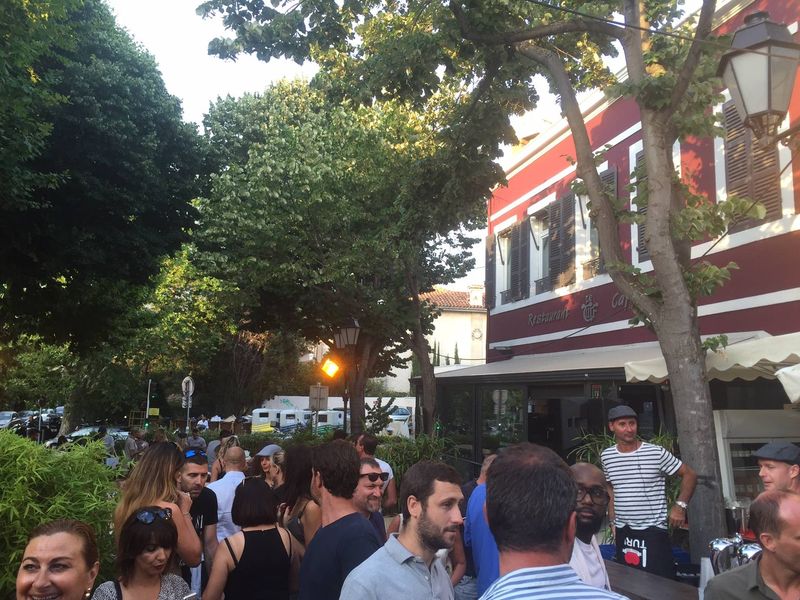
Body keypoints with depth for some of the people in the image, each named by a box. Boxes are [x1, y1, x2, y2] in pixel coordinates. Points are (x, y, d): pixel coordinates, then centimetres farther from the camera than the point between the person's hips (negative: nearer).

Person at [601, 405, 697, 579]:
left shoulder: (657, 453, -9)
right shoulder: (606, 456, 4)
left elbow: (689, 474, -1)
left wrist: (680, 506, -10)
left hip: (653, 531, -4)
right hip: (622, 532, 4)